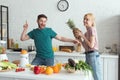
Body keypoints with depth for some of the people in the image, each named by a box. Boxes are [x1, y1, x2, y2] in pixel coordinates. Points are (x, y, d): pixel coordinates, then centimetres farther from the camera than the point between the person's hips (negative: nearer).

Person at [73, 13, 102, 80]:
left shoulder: (92, 29, -10)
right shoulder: (87, 31, 15)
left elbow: (91, 45, -18)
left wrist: (82, 35, -14)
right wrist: (79, 38, 6)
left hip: (93, 55, -9)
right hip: (88, 55, 9)